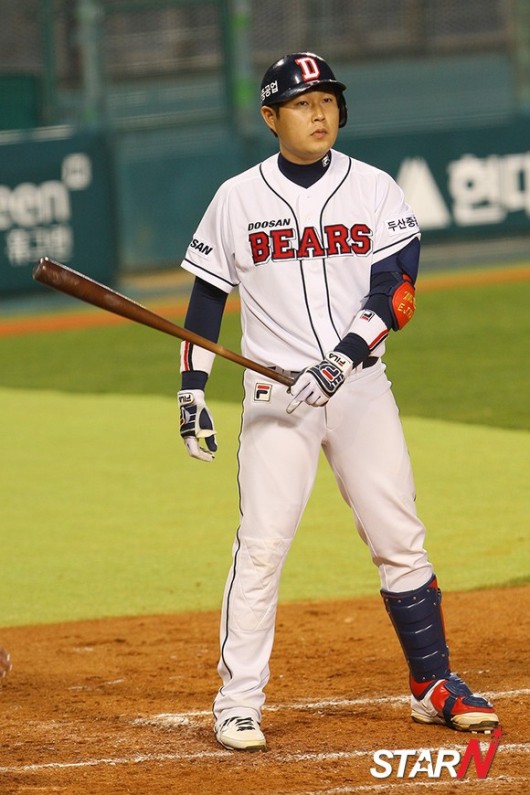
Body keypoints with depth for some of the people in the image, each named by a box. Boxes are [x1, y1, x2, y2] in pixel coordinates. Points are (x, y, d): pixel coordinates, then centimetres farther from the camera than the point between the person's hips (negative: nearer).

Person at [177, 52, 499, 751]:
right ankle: (238, 703, -3)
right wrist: (191, 391, 3)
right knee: (262, 544, -8)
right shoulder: (238, 200, 3)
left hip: (361, 386, 1)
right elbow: (207, 299, 9)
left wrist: (346, 354, -21)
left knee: (400, 539, 2)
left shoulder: (375, 191, 2)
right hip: (276, 391, -1)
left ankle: (433, 685, 13)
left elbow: (396, 291, -7)